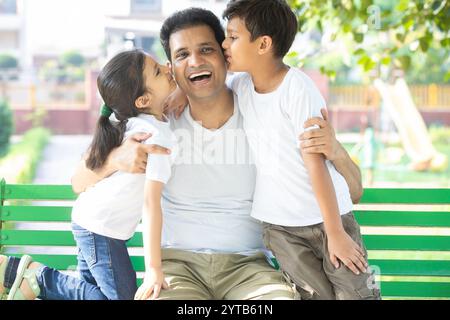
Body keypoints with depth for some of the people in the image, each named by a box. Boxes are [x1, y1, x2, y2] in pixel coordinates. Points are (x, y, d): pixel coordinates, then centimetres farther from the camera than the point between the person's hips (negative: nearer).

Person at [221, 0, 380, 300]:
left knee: (355, 292, -1)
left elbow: (315, 163, -18)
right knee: (318, 294, 3)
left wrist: (335, 232, -16)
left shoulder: (297, 88, -17)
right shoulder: (240, 85, 0)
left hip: (327, 213, -4)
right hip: (279, 225, 4)